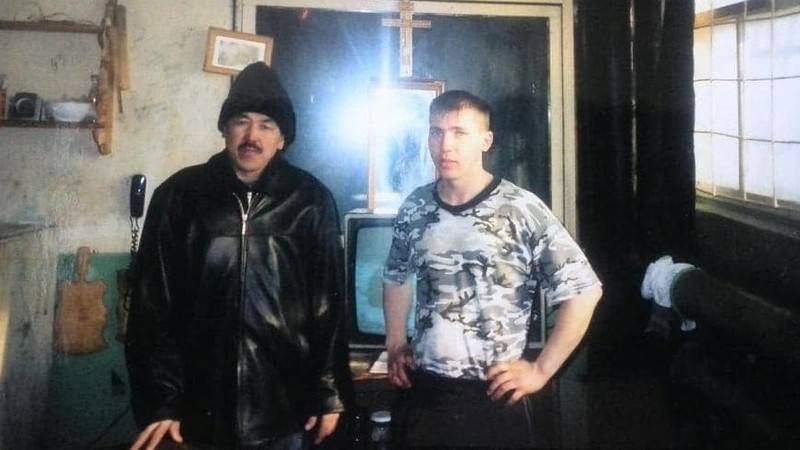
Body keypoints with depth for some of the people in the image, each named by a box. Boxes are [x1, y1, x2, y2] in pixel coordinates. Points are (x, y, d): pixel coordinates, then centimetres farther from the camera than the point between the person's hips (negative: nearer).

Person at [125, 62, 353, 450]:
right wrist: (159, 401, -5)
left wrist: (330, 393, 1)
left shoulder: (311, 202, -1)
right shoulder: (178, 197, -1)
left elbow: (329, 304, 2)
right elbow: (152, 305, -1)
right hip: (199, 409, 0)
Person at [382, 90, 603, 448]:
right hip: (420, 391, 4)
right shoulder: (414, 209, 2)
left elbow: (584, 291, -10)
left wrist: (541, 370, -8)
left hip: (492, 396, -4)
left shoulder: (521, 210, -12)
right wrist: (395, 345, 11)